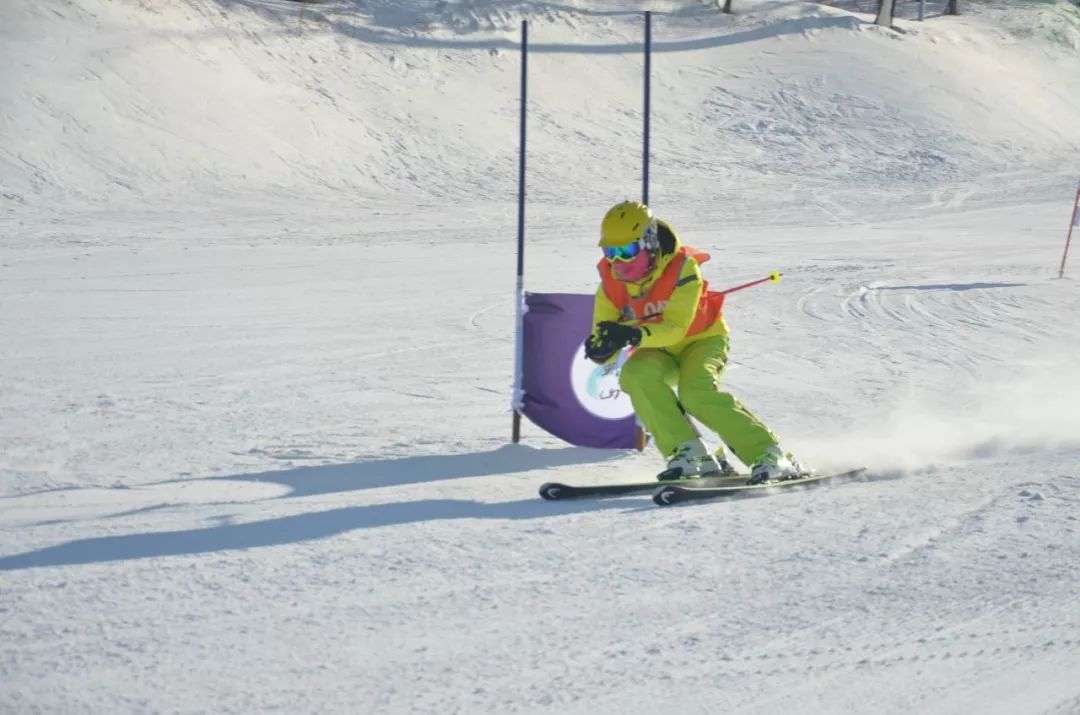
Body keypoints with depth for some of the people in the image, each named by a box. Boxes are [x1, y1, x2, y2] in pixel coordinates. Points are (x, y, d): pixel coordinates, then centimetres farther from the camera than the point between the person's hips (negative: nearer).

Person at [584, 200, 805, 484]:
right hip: (661, 353, 4)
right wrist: (601, 348, -41)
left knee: (696, 391, -33)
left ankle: (767, 454, -25)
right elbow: (602, 340, -15)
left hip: (702, 339, -4)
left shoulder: (682, 267, -26)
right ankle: (688, 452, -24)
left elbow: (676, 327, -35)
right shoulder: (611, 284, -13)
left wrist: (633, 335, -53)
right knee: (636, 374, -29)